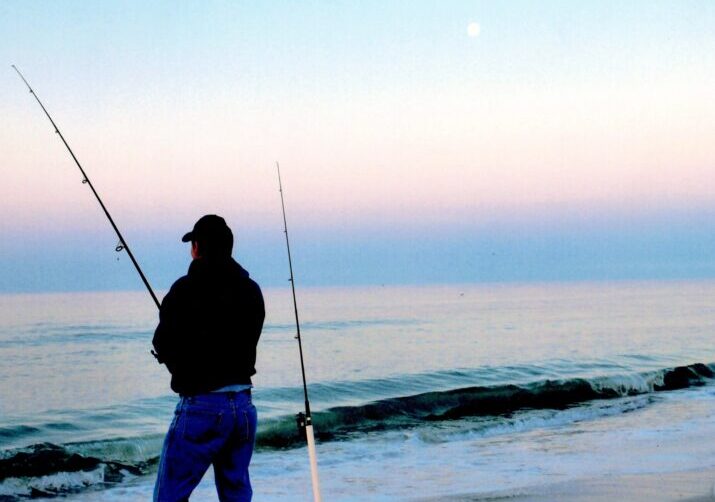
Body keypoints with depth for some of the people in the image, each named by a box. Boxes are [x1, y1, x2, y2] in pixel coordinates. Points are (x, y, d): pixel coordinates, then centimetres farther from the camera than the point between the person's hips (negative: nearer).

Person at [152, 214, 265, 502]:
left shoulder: (186, 290, -11)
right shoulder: (251, 291, 7)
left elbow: (164, 349, -5)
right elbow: (246, 342, 12)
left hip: (201, 406, -6)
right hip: (244, 405, 6)